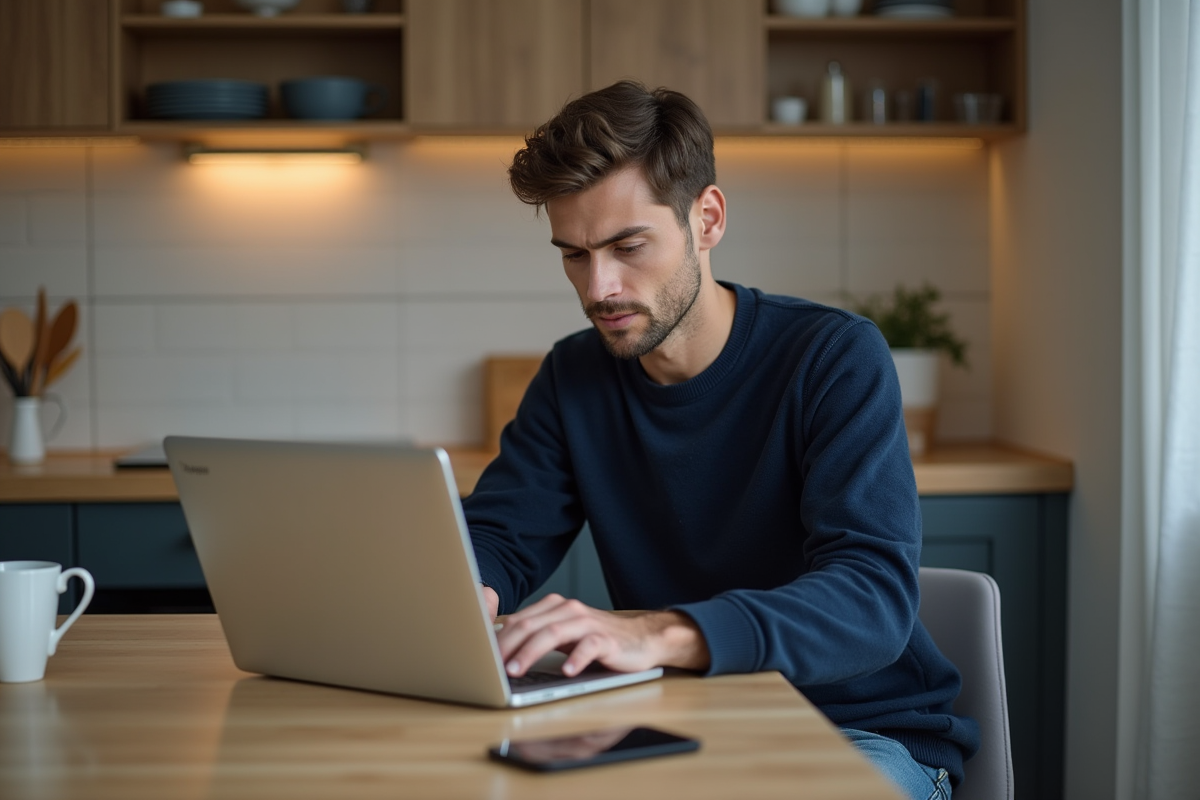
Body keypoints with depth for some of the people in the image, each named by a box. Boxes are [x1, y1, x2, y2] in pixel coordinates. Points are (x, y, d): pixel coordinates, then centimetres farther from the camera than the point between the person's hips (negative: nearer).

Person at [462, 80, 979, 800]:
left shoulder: (838, 359, -15)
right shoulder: (575, 377, 4)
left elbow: (873, 595, -27)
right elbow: (495, 536, 4)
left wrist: (660, 633, -45)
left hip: (863, 733, -4)